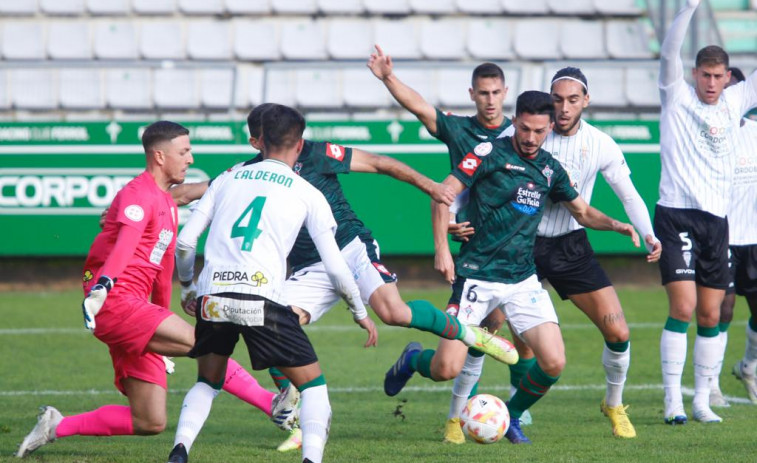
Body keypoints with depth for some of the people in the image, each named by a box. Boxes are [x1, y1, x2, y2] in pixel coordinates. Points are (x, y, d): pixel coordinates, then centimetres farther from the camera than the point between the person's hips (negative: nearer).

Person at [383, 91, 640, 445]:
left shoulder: (550, 170, 10)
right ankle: (412, 359, 27)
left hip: (523, 279, 4)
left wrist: (614, 224, 3)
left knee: (553, 363, -11)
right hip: (477, 278, -4)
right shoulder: (491, 153, -6)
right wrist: (441, 249, -14)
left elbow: (582, 212, 23)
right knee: (446, 369, -10)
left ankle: (512, 417, 16)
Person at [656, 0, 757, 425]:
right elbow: (669, 52, -13)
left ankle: (703, 401, 11)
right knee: (683, 307, -13)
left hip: (716, 219, 4)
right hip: (676, 212, -4)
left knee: (711, 315, 4)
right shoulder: (677, 96, 1)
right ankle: (673, 401, -9)